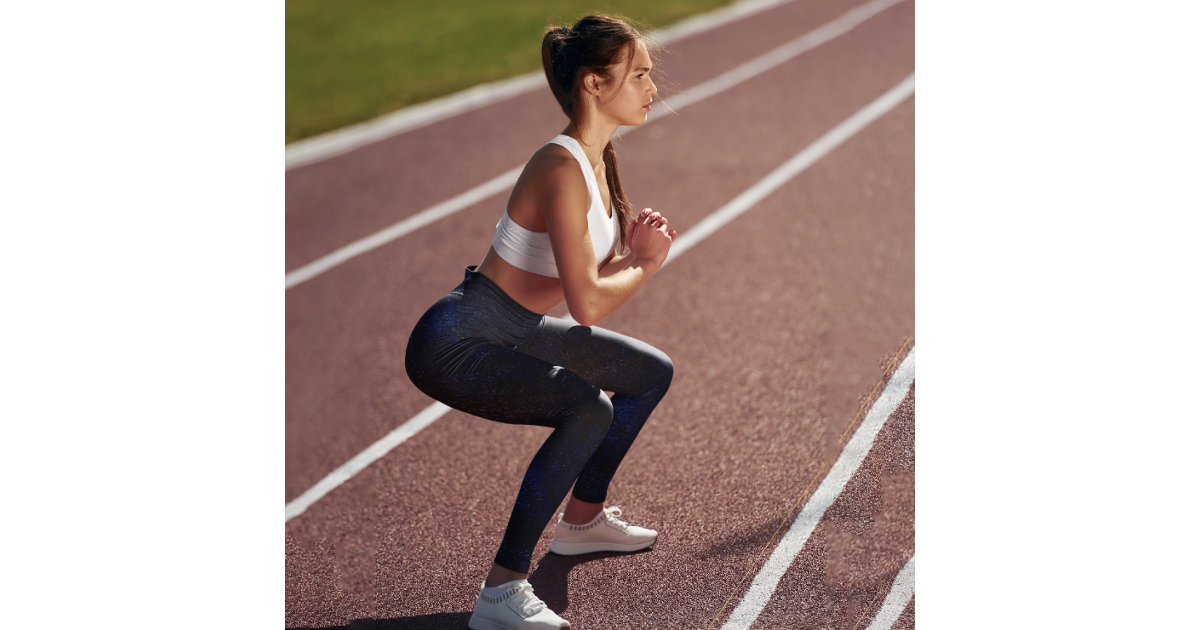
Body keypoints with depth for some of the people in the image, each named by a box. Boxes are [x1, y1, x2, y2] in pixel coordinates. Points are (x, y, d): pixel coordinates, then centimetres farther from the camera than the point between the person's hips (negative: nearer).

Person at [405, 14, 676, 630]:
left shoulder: (595, 158, 5)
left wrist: (632, 251, -10)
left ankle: (583, 518, 33)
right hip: (456, 345, -10)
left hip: (516, 333, 10)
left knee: (652, 372, 17)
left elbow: (594, 275, 11)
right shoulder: (562, 169, -24)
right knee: (589, 408, -32)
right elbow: (587, 304, -29)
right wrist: (646, 263, -10)